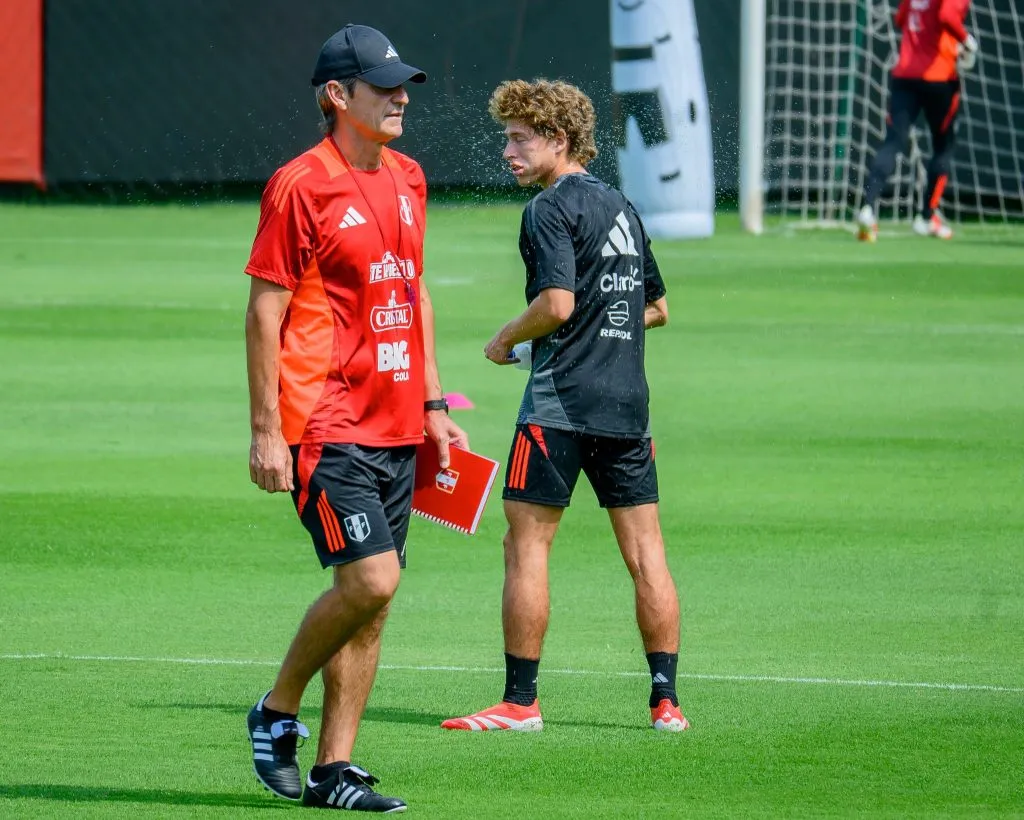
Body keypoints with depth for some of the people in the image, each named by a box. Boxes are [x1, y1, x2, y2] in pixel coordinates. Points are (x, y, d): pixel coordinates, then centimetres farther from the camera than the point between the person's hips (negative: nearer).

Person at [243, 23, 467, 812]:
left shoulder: (407, 179, 13)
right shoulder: (301, 186, -9)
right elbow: (264, 311, -9)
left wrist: (433, 405, 17)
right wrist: (266, 431, -13)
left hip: (395, 427, 7)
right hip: (328, 425, -7)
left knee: (373, 597, 6)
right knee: (371, 579, -16)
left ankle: (334, 770, 11)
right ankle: (277, 712, 5)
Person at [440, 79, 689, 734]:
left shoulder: (552, 208, -8)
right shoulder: (621, 207, 17)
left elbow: (557, 303, -19)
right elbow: (658, 307, 23)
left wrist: (506, 340, -3)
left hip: (560, 402, -7)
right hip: (628, 401, 7)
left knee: (527, 545, -1)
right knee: (645, 550, 5)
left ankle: (521, 700, -2)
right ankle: (667, 700, 3)